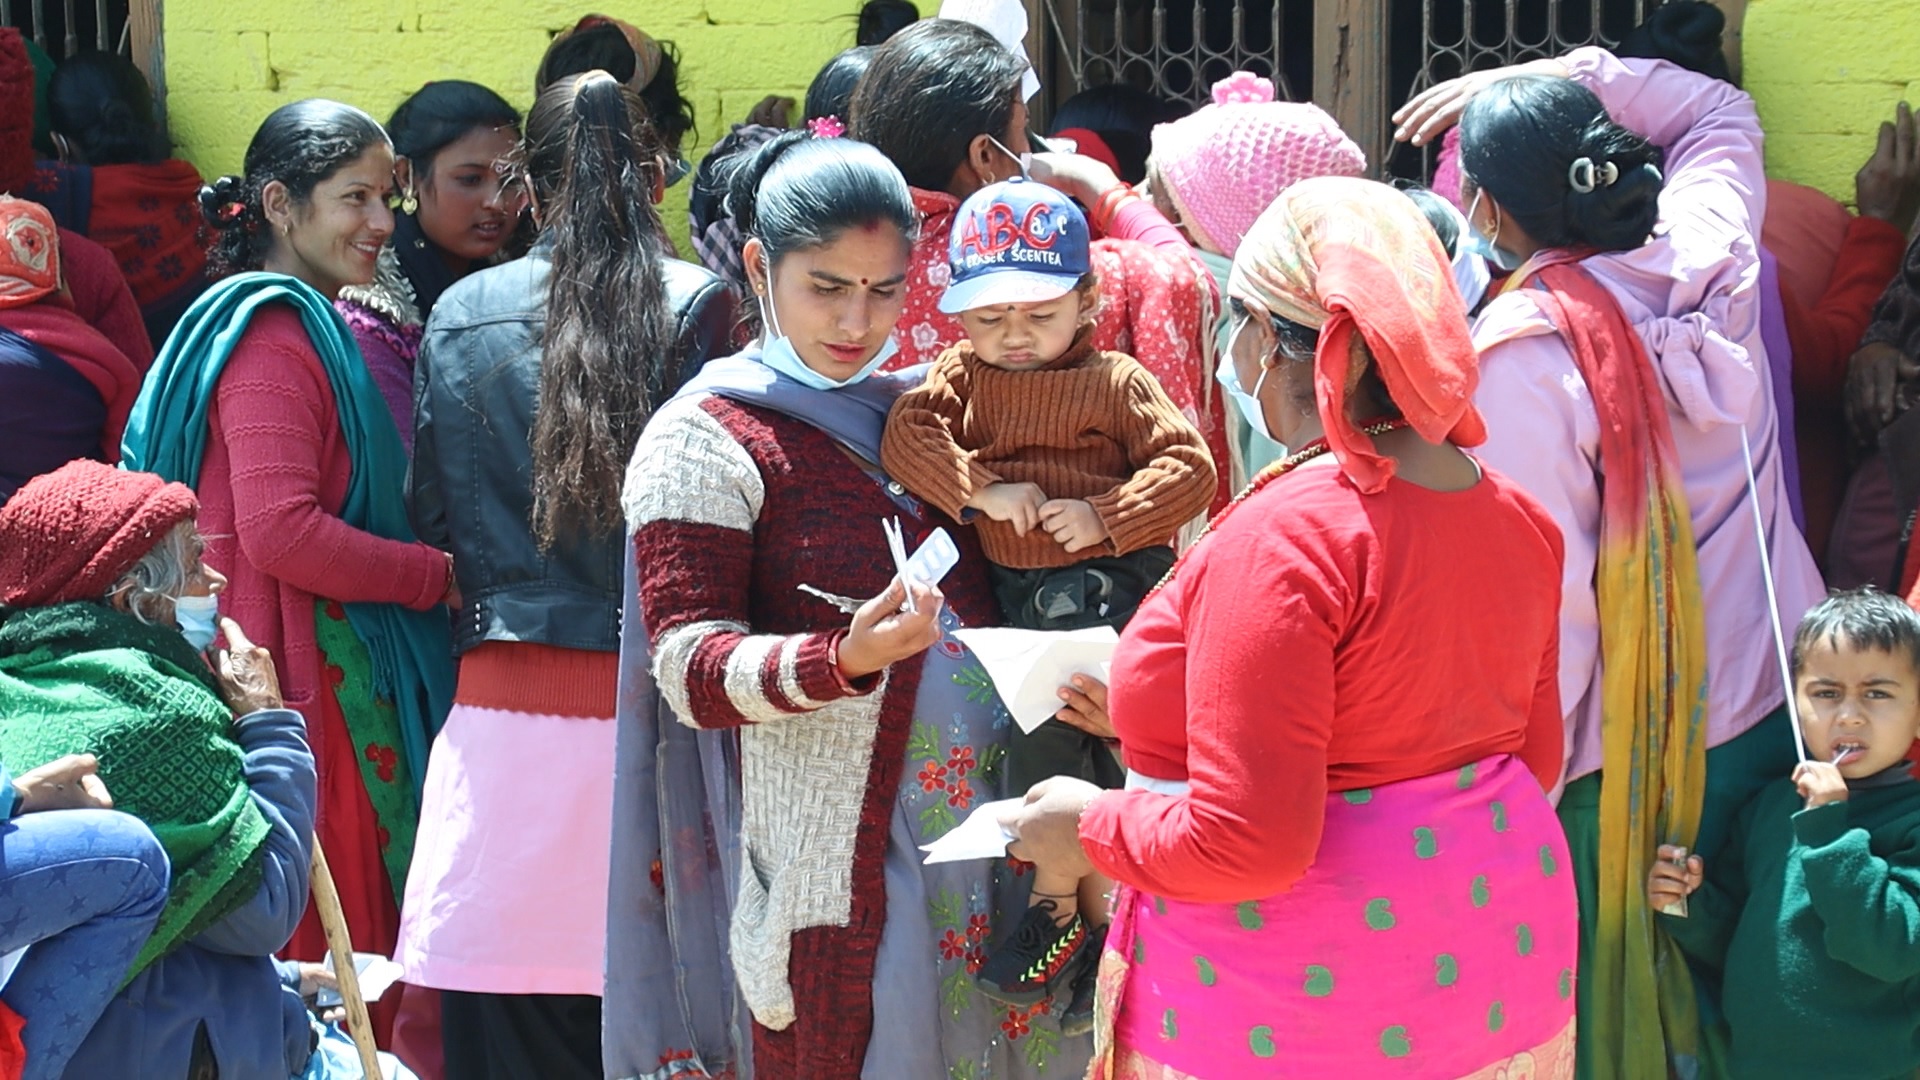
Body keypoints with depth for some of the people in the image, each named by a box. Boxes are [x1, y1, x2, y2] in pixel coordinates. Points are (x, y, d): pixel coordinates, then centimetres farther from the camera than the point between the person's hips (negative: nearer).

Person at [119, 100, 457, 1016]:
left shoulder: (310, 330, 21)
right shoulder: (274, 337, -13)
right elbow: (280, 531, -22)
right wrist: (439, 576, -12)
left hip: (337, 677, 10)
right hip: (300, 682, -10)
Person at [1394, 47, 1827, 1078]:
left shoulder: (1524, 348, -21)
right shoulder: (1711, 256, -3)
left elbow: (1543, 594, -22)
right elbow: (1721, 112, 21)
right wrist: (1552, 81, 14)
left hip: (1626, 755, -6)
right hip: (1771, 712, 7)